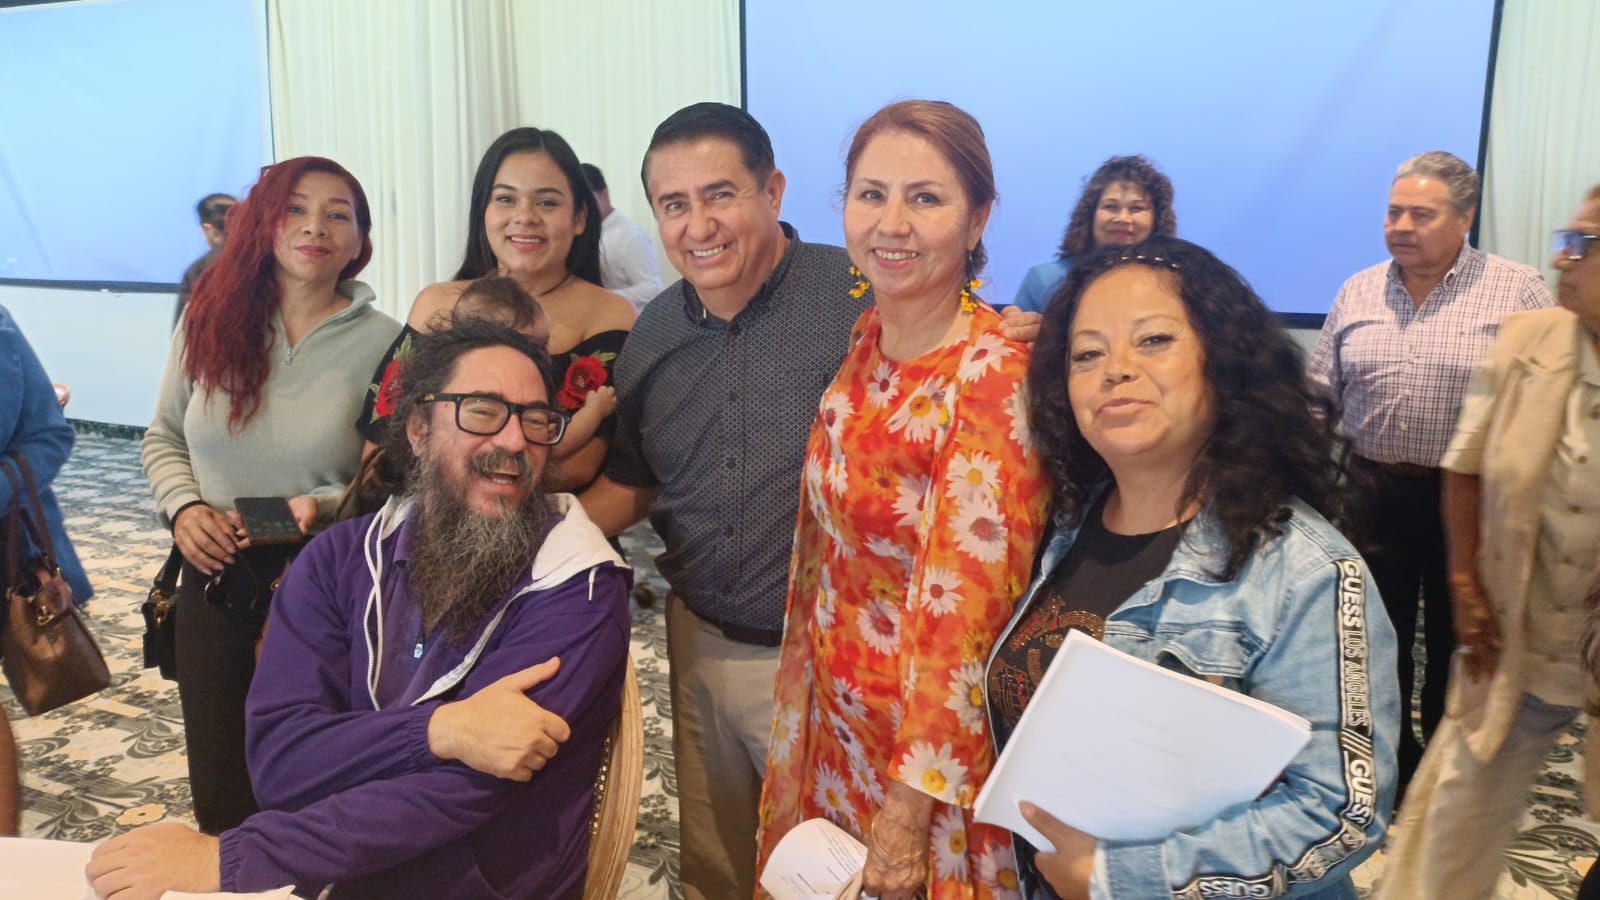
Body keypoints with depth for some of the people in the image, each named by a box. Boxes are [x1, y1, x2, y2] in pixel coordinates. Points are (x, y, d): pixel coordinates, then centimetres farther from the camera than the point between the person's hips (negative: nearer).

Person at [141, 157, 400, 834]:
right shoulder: (210, 320, 1)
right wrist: (183, 507, -6)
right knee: (219, 792, 15)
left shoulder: (383, 341, -9)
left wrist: (325, 505, -21)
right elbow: (163, 437, 11)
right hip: (215, 581, 3)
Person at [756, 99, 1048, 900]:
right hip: (836, 713, 6)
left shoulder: (996, 375, -23)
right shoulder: (864, 338, -2)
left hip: (932, 739, -6)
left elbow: (965, 607, -23)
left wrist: (910, 807, -19)